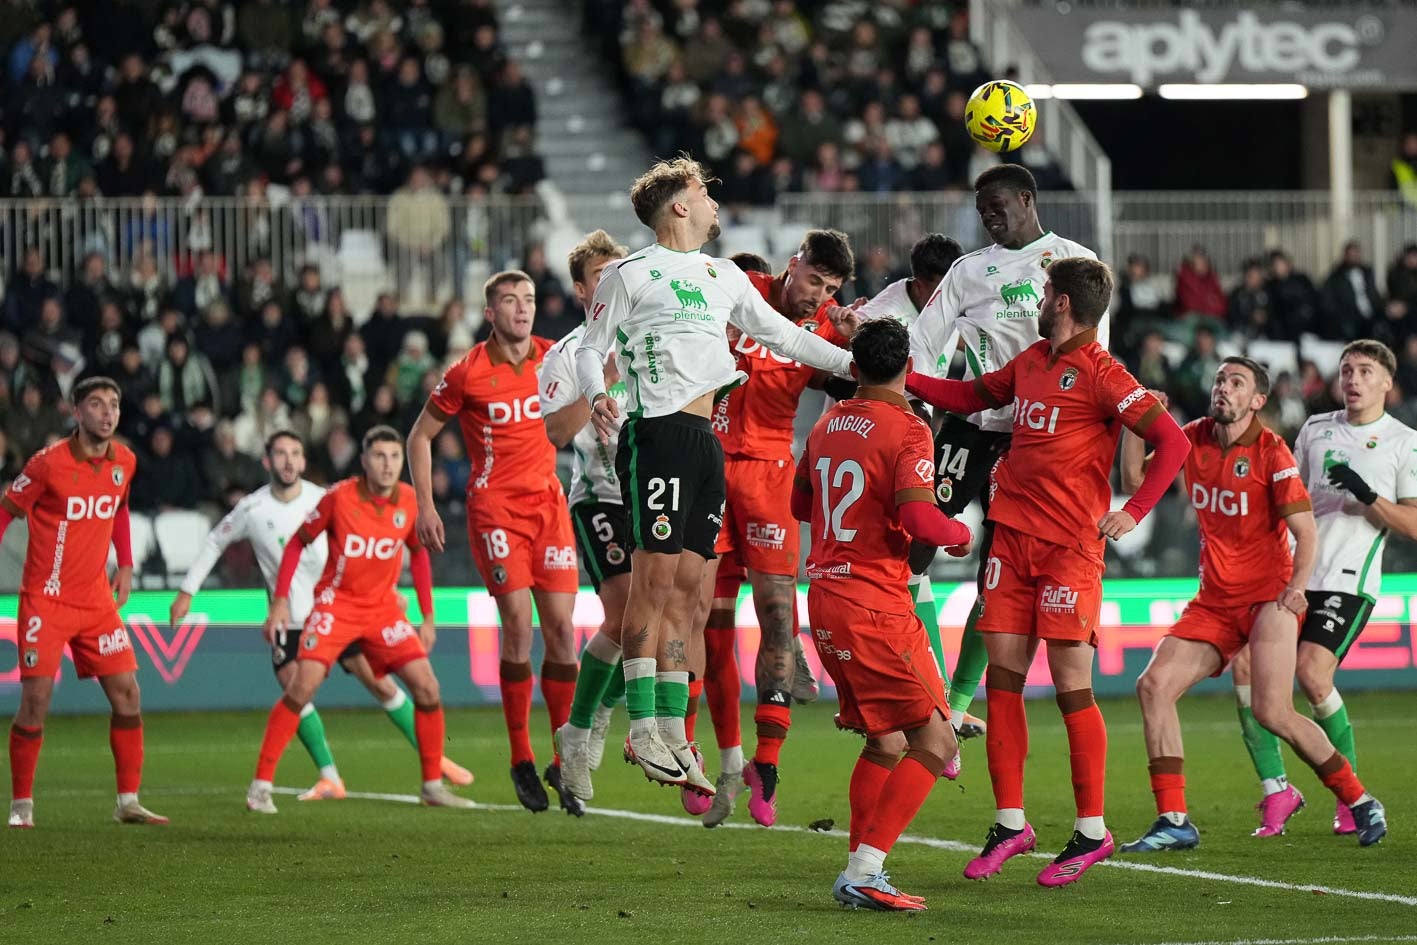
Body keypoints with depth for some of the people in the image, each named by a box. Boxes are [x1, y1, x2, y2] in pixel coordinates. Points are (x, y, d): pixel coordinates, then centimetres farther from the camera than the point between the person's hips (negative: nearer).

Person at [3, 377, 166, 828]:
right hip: (46, 599, -5)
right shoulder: (49, 462, -14)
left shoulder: (124, 461, 2)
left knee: (127, 694, 0)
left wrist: (125, 565, 14)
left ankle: (128, 802, 9)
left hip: (96, 599, 5)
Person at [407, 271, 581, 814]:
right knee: (518, 624, -15)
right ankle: (522, 763, -4)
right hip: (494, 506, -4)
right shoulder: (467, 373, -5)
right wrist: (425, 506, -1)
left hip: (549, 503, 4)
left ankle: (563, 764, 9)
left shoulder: (553, 359, 5)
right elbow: (421, 435, 6)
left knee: (561, 629, -1)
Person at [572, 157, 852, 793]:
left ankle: (674, 735, 7)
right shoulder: (631, 275, 2)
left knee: (687, 586, 5)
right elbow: (591, 350, 2)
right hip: (657, 432, -7)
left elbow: (781, 335, 26)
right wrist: (597, 395, -18)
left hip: (707, 439, 7)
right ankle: (642, 730, -10)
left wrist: (854, 363, 20)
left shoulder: (723, 276, 21)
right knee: (654, 578, -11)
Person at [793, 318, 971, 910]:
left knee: (885, 743, 18)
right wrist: (959, 535, -4)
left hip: (825, 601, 8)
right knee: (934, 742, -5)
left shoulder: (828, 425, 12)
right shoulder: (906, 430, -12)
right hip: (876, 608, -8)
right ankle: (863, 872, -15)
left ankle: (861, 875, 16)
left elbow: (801, 503, 27)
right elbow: (918, 515, -23)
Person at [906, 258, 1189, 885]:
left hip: (1069, 549, -7)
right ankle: (1010, 824, 11)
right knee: (1003, 679, 4)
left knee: (1072, 688, -5)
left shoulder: (1100, 374, -10)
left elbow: (1173, 443, -12)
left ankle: (1092, 832, 3)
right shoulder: (1031, 361, 13)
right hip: (1011, 537, 7)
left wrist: (1133, 512, -17)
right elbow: (972, 396, 31)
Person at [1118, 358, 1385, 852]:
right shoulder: (1194, 439, 6)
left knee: (1272, 711, -18)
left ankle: (1359, 801, 1)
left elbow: (1306, 530, -11)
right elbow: (1134, 481, 9)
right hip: (1215, 600, 6)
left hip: (1267, 595, -6)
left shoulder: (1271, 452, -10)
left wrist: (1295, 589, -24)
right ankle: (1173, 821, -7)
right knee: (1154, 683, -9)